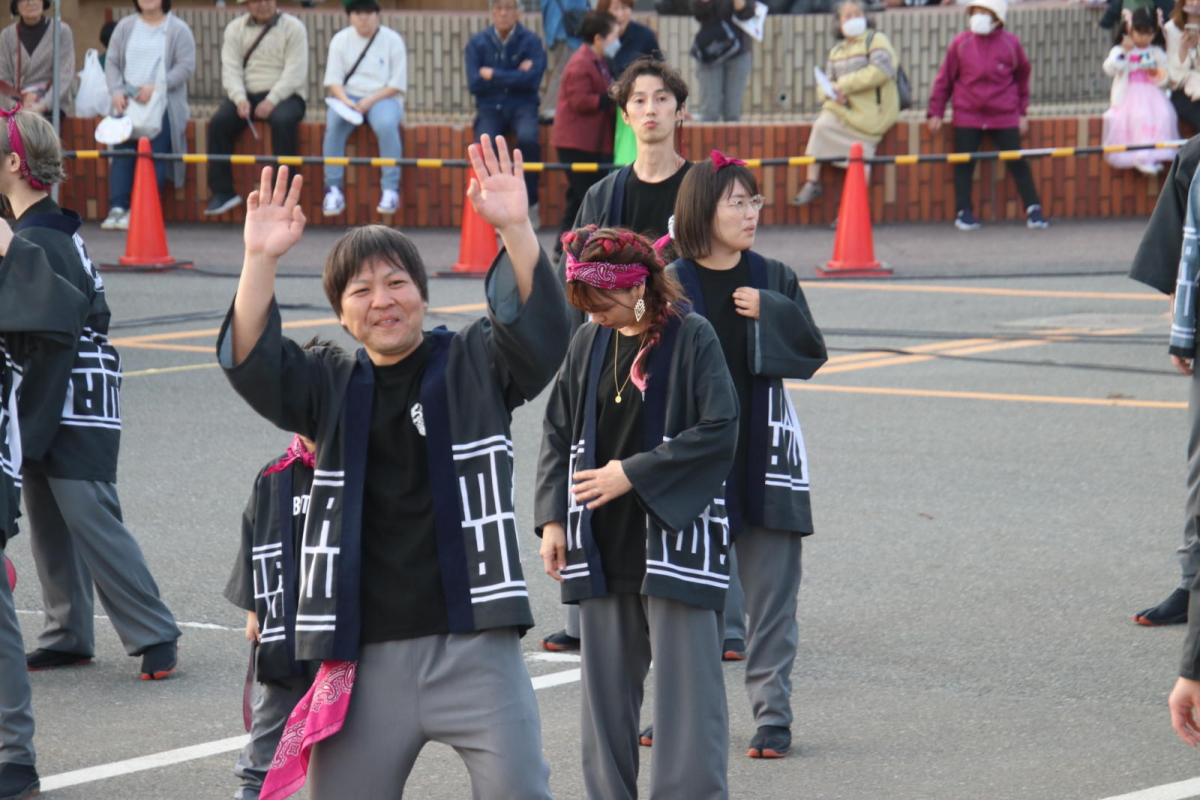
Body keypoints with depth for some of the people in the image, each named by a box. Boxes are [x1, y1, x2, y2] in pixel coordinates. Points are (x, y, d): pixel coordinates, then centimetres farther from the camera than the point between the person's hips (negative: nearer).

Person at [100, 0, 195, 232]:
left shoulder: (178, 30, 6)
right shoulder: (125, 27, 17)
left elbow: (186, 66, -4)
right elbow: (112, 63, 14)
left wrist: (155, 88, -16)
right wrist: (116, 92, -5)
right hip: (128, 103, 3)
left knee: (154, 155, -20)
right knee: (122, 152, -17)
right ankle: (117, 208, -22)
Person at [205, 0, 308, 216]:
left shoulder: (293, 28, 2)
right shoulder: (235, 29, 12)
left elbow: (295, 71, -8)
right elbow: (231, 69, 2)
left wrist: (272, 100, -22)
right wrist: (240, 99, -17)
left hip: (285, 95, -3)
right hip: (247, 94, 3)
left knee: (282, 121, -35)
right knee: (219, 122, -24)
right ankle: (222, 192, -20)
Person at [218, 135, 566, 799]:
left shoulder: (473, 366, 4)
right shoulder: (331, 390, 12)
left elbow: (540, 330, -13)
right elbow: (251, 364, -4)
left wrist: (515, 230, -29)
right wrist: (260, 262, -19)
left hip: (473, 642, -3)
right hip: (364, 655, 3)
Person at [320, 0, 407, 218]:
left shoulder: (392, 40, 1)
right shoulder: (340, 40, 8)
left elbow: (397, 84, -2)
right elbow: (333, 79, 4)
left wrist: (371, 101, -15)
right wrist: (345, 101, -17)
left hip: (383, 98, -2)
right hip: (348, 96, 2)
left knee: (386, 124, -35)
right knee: (333, 124, -30)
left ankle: (391, 189, -28)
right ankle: (333, 189, -28)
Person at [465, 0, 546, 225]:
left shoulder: (530, 41, 0)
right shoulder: (477, 43, 4)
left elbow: (532, 80, -13)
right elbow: (474, 84, -5)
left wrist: (493, 75, -8)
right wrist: (514, 76, -7)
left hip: (521, 106, -1)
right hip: (490, 108, 1)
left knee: (528, 138, -32)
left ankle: (529, 204, -16)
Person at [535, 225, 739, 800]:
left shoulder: (691, 337, -7)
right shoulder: (589, 343, 8)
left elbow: (719, 432, -13)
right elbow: (558, 433, 13)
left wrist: (634, 473, -15)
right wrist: (552, 518, 4)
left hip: (674, 538, -5)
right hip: (601, 546, 5)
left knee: (686, 683, -5)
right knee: (606, 686, 10)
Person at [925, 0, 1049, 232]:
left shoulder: (1010, 43, -1)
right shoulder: (961, 43, -2)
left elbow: (1022, 76, 12)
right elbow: (945, 79, 6)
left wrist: (1022, 112, 13)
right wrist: (935, 112, 6)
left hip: (1004, 115, 0)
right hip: (967, 115, 0)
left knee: (1018, 162, 0)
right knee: (964, 164, 1)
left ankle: (1033, 210, 8)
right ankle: (963, 213, 12)